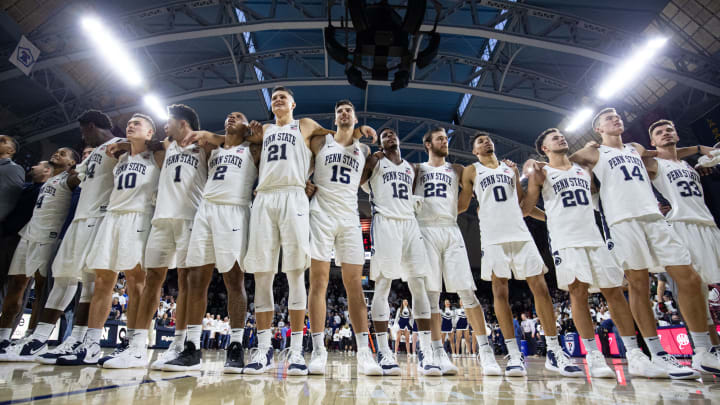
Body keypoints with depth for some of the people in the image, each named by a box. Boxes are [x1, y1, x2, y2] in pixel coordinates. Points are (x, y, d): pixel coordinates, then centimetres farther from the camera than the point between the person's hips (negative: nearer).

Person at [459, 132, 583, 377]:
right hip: (493, 236, -3)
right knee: (500, 290, -4)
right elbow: (462, 205, 8)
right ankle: (514, 355, 1)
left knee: (540, 286, -1)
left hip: (520, 232, 4)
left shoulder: (510, 167, 22)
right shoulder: (472, 171, 11)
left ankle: (554, 352, 9)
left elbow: (522, 201, 24)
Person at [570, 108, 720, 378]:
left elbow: (664, 154, 45)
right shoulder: (594, 153, 10)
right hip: (623, 221, -5)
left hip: (654, 216, 6)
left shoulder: (636, 149, 26)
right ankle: (658, 355, 2)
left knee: (690, 278, 0)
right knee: (639, 284, -6)